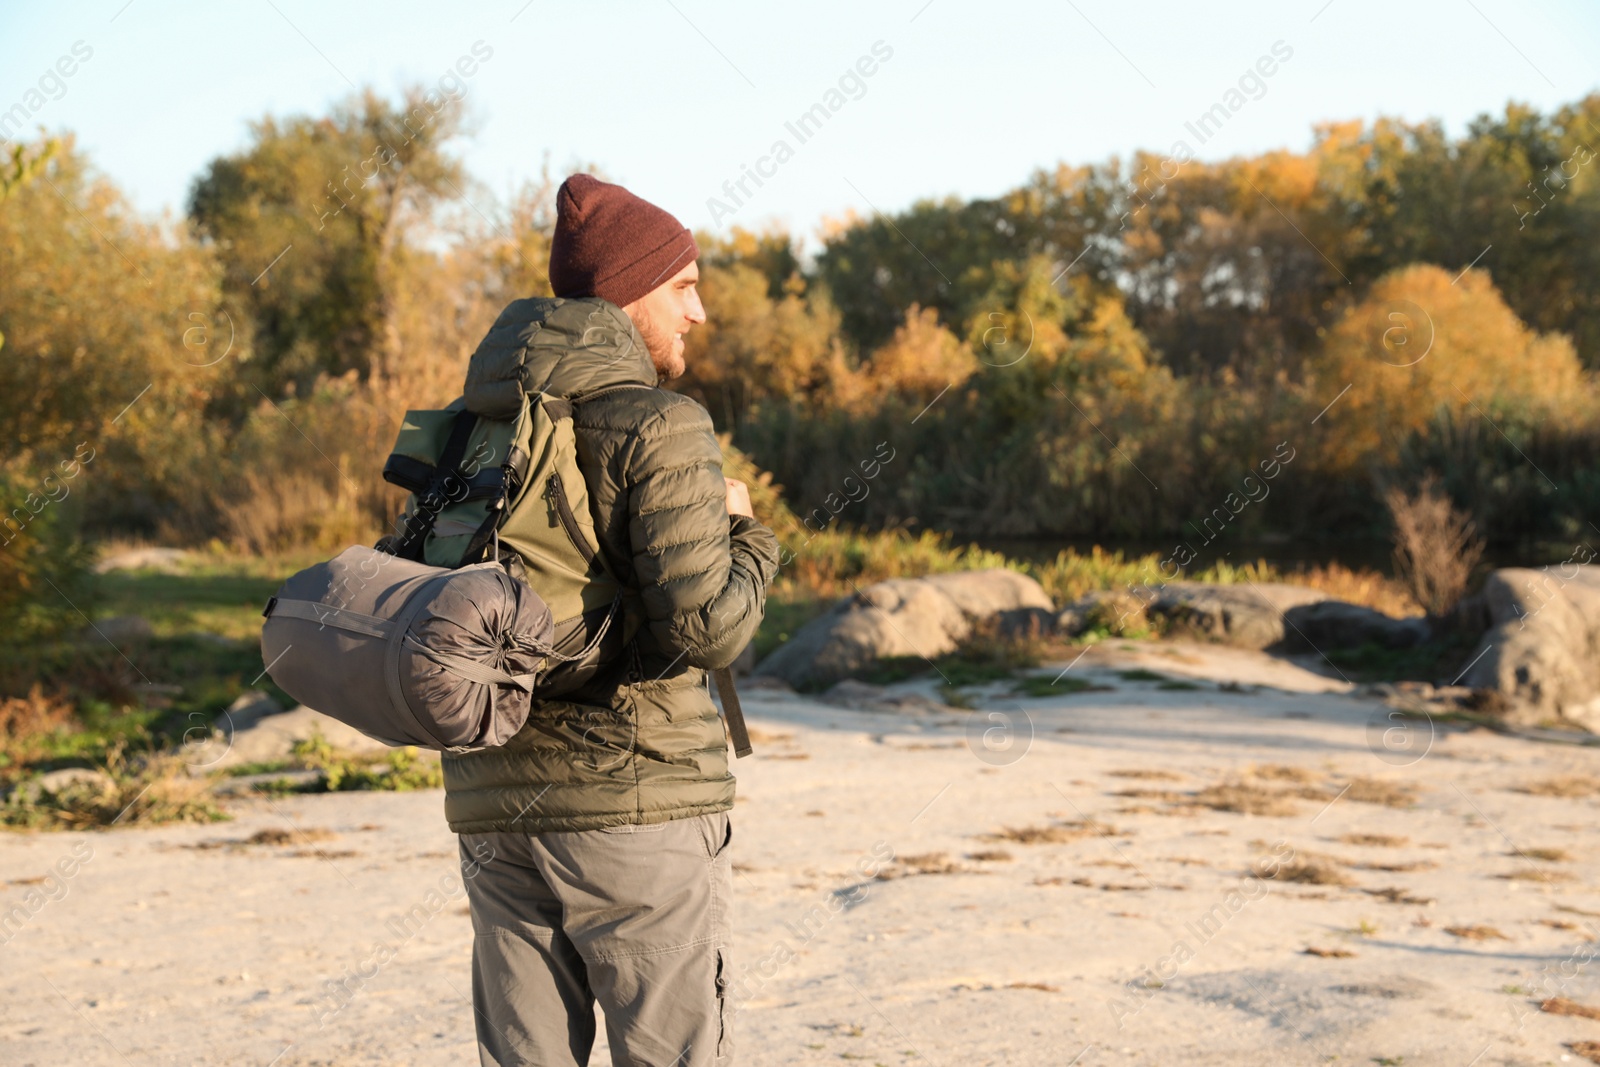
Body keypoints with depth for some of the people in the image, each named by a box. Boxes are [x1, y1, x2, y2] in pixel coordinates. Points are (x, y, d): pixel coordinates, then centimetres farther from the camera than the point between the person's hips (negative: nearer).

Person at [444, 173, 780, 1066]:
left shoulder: (473, 427, 11)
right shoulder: (660, 428, -11)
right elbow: (708, 626, -19)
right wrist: (745, 534, -1)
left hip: (497, 807, 6)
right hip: (635, 802, -6)